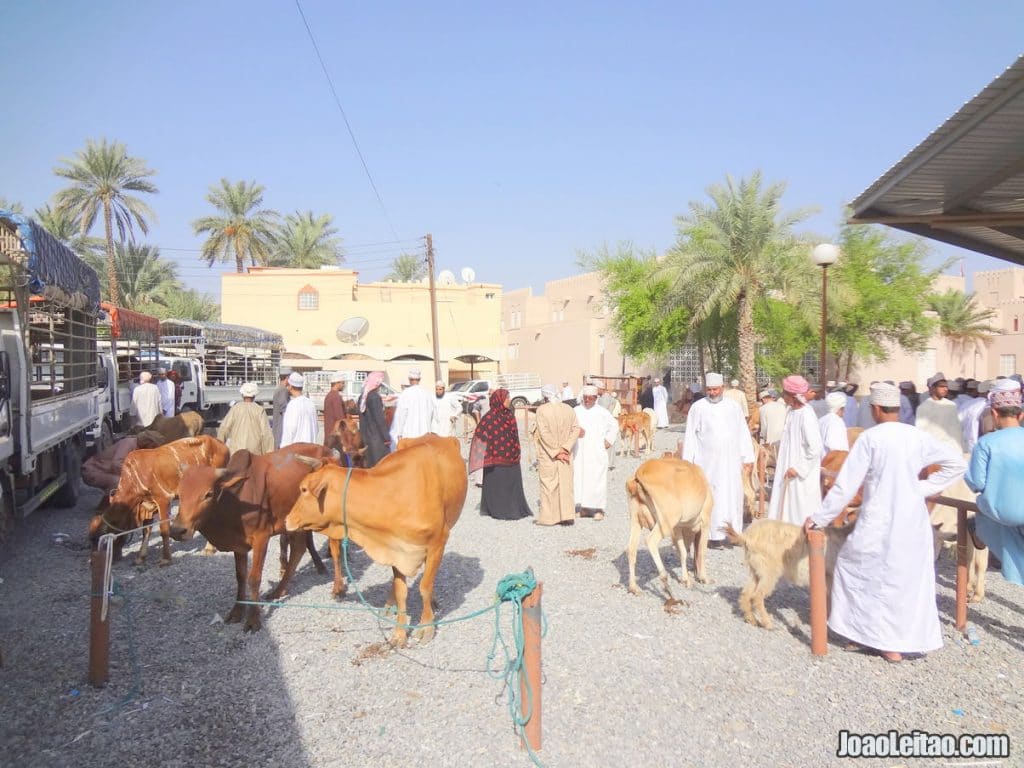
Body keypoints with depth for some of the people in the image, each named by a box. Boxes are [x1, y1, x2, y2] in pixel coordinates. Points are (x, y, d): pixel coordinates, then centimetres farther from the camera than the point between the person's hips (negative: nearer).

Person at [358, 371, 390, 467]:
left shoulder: (362, 397, 7)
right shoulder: (375, 397, -18)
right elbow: (380, 419, -18)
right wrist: (386, 437, -13)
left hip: (367, 435, 8)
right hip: (377, 435, -8)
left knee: (369, 461, 14)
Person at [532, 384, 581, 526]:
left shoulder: (541, 410, -11)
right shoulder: (569, 409, 2)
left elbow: (544, 433, -16)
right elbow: (576, 429, -4)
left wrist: (555, 452, -13)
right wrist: (565, 448, -8)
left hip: (547, 455, -3)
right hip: (566, 455, 3)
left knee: (548, 484, 5)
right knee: (565, 484, 9)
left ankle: (549, 517, 8)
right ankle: (567, 516, 7)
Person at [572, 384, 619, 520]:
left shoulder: (602, 412, 0)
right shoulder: (577, 411, 5)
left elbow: (614, 425, 9)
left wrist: (609, 440, 3)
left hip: (596, 452, -2)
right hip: (580, 452, 2)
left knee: (597, 478, -4)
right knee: (580, 477, 2)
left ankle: (599, 509, 2)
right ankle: (584, 507, 13)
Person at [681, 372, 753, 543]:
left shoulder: (733, 406, 8)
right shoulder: (698, 407, -1)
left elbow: (743, 434, 10)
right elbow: (690, 435, -1)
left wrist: (748, 458, 7)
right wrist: (687, 460, -5)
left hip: (731, 461, 3)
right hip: (707, 462, -3)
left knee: (733, 496, 3)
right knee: (711, 497, -3)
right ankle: (715, 533, 2)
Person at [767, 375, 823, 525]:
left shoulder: (806, 416, -21)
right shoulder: (792, 411, 4)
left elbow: (815, 448, -23)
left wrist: (798, 468, -18)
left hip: (802, 474, -8)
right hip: (788, 467, 8)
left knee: (802, 511, 4)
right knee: (786, 505, 16)